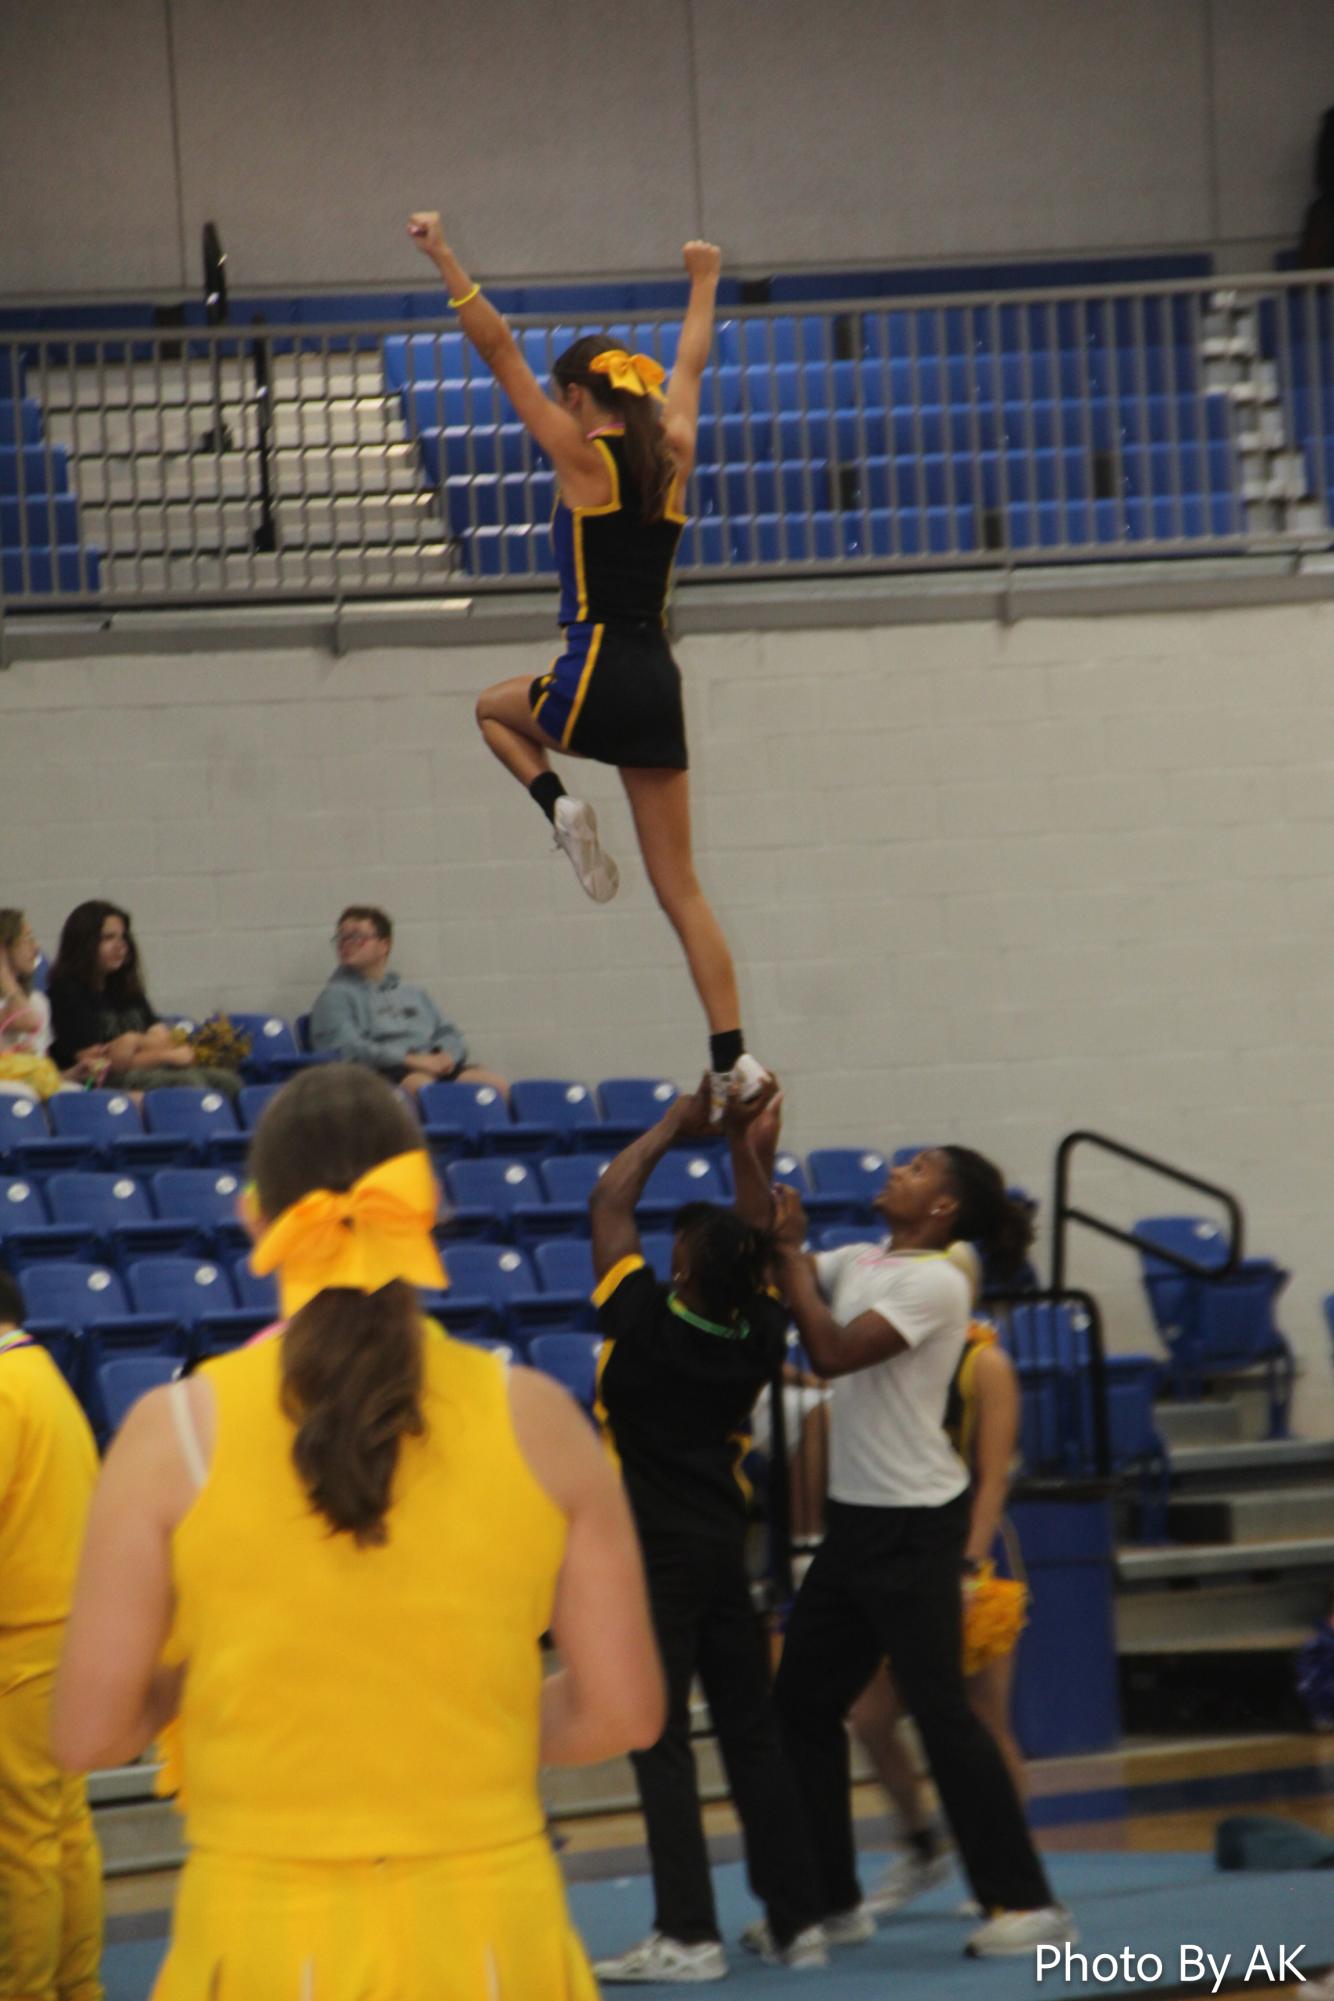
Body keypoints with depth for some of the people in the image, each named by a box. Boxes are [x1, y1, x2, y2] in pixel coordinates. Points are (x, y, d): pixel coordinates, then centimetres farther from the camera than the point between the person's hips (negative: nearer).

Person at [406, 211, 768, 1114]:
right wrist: (704, 282, 42)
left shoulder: (583, 455, -6)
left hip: (597, 680, -5)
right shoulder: (672, 454, 8)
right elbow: (690, 367, 27)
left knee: (494, 708, 32)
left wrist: (445, 259, -5)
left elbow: (500, 351, -7)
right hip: (659, 684, 5)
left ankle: (560, 804, 3)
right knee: (681, 887, 6)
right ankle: (734, 1057, -4)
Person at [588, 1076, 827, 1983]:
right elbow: (767, 1237, 14)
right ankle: (797, 1919, 11)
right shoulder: (759, 1337, -3)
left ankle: (688, 1934, -10)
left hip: (652, 1557, -5)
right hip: (725, 1551, 6)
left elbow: (608, 1203, -5)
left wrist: (676, 1125, 4)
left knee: (660, 1741, -5)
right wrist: (740, 1139, 12)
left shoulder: (647, 1325, -15)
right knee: (753, 1732, 9)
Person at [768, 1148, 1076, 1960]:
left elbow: (834, 1352, -23)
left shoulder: (935, 1283, -15)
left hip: (914, 1523, -9)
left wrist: (793, 1251, -16)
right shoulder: (858, 1263, 10)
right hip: (856, 1519, 9)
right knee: (803, 1702, 10)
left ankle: (1028, 1901, -4)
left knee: (943, 1711, -9)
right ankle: (831, 1895, 19)